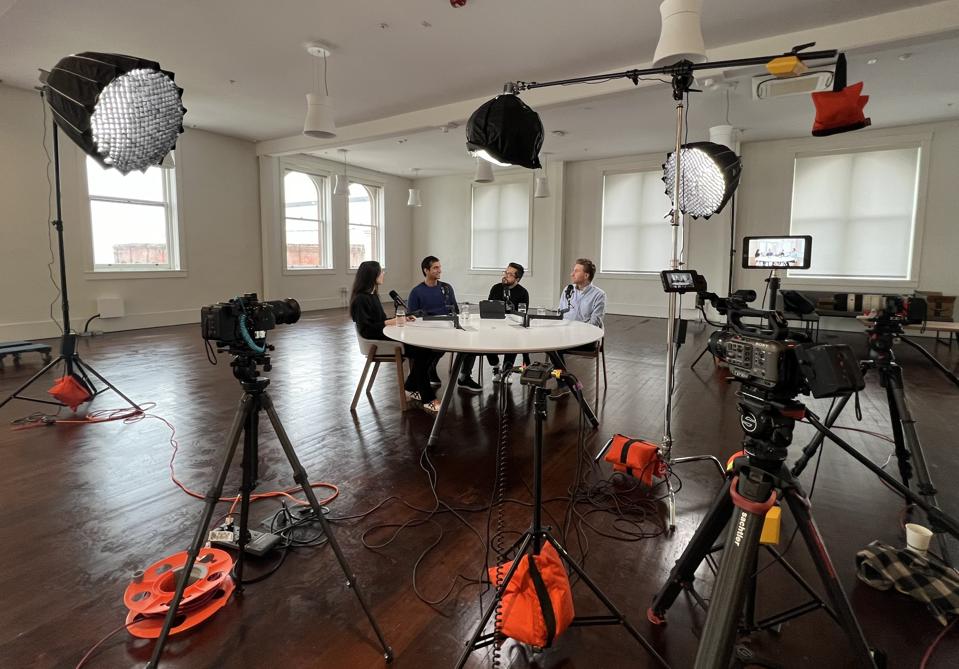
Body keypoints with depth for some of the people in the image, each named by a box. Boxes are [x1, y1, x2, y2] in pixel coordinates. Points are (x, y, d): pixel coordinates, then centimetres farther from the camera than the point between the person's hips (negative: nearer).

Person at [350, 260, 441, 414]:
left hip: (385, 336, 9)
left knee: (424, 348, -11)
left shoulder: (373, 295, 15)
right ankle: (428, 400, -14)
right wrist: (390, 322, -18)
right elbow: (366, 329, -18)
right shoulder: (360, 299, -13)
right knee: (422, 352, -20)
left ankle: (412, 389, 2)